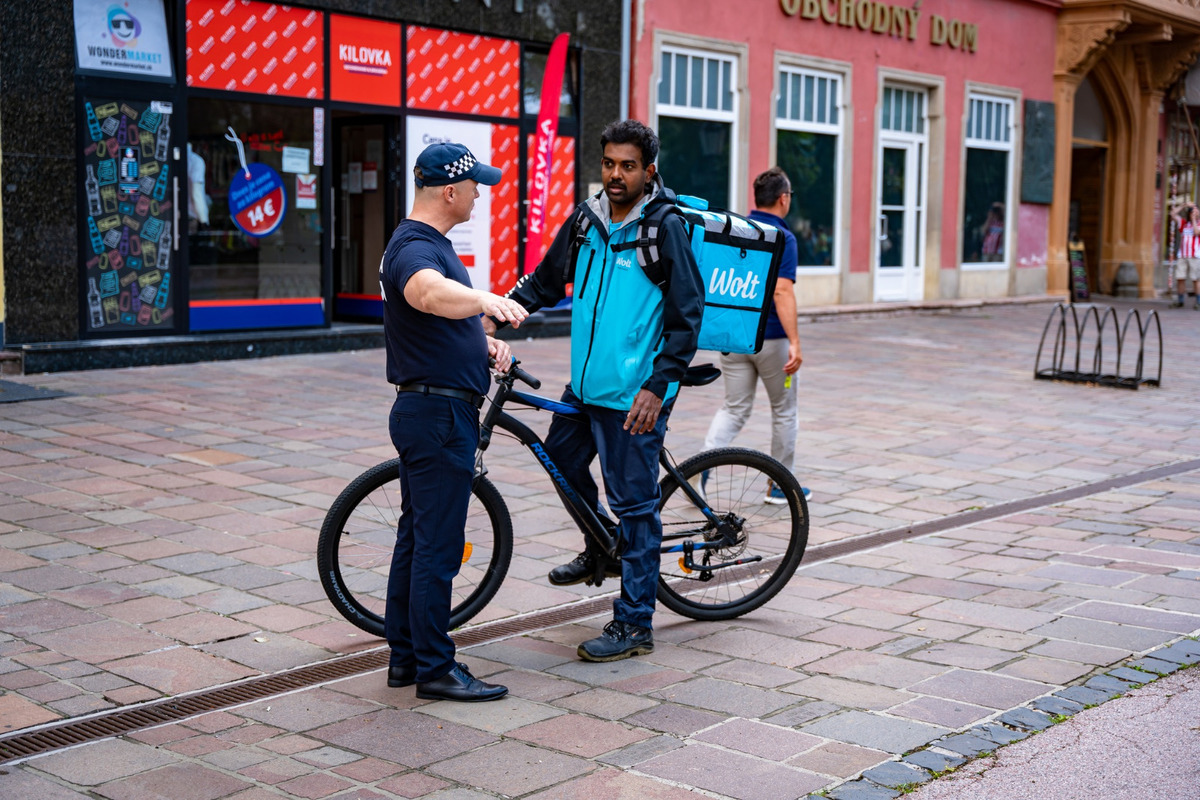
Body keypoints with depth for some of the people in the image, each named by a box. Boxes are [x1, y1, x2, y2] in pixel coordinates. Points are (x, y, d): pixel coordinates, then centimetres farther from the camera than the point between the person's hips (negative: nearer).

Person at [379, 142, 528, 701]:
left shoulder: (430, 243, 16)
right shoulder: (415, 247, -17)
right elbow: (428, 292, -42)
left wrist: (485, 343, 8)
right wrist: (484, 299, -60)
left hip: (428, 415, 11)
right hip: (437, 413, -11)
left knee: (416, 537, 15)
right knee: (438, 546, -4)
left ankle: (405, 656, 23)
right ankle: (435, 669, 4)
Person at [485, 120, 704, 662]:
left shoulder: (665, 228, -11)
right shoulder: (586, 219, 7)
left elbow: (687, 316, -14)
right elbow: (546, 282, 18)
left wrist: (658, 386, -21)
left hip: (634, 393, -7)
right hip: (585, 383, 7)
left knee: (634, 503, -1)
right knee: (562, 458, 21)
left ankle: (634, 625, 9)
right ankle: (603, 551, 45)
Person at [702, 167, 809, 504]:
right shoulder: (782, 237, -13)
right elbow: (782, 292, -23)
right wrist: (795, 342, -26)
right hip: (771, 338, -5)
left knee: (735, 408, 10)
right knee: (784, 411, 11)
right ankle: (781, 485, 20)